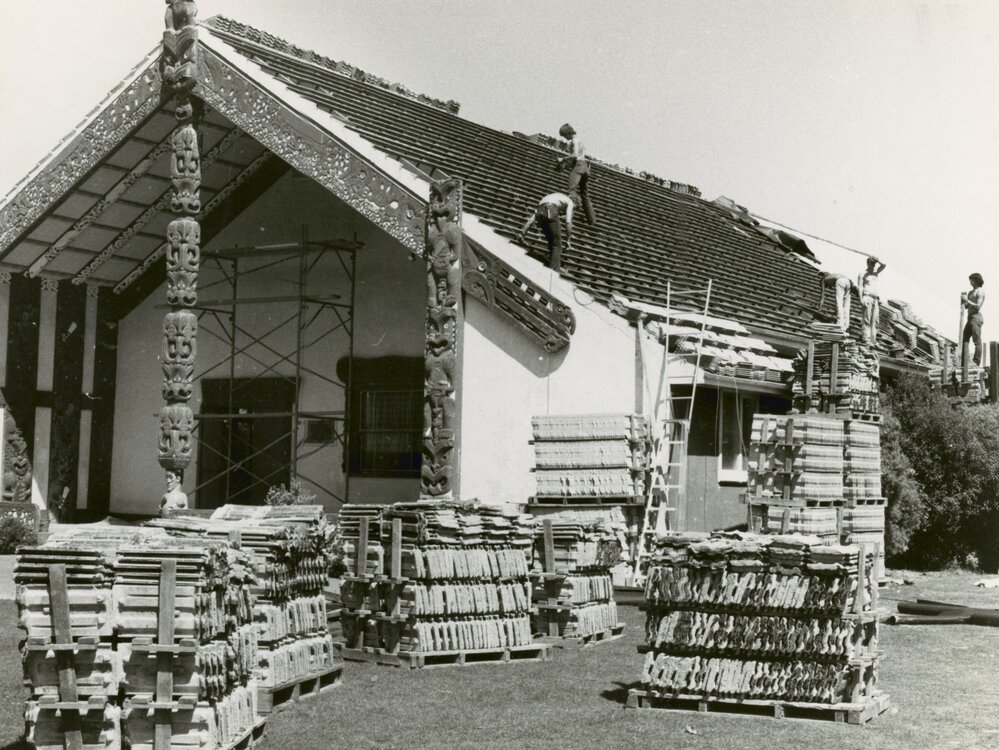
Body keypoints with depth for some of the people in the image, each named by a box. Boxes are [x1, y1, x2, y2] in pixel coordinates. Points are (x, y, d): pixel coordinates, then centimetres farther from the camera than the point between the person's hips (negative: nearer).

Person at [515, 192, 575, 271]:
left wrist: (522, 232, 21)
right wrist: (567, 241, 10)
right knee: (557, 245, -1)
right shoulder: (570, 202, 24)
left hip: (539, 211, 6)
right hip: (551, 211, -6)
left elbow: (533, 216, 28)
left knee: (551, 242, 21)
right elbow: (568, 222, 7)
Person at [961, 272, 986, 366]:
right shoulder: (970, 292, 22)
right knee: (964, 339, 4)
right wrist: (963, 299, 5)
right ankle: (963, 363, 3)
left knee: (977, 341, -8)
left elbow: (978, 306, -15)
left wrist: (967, 300, -13)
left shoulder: (980, 291, -5)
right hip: (970, 318, 9)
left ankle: (976, 364, -9)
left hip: (976, 317, -9)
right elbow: (966, 306, 22)